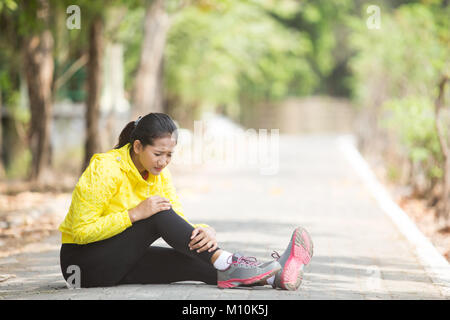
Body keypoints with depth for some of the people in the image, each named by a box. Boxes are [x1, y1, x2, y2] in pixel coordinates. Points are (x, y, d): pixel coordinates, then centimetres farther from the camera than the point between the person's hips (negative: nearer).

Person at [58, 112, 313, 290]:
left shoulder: (160, 175, 2)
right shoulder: (105, 169, -19)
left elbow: (179, 223, -3)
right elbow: (81, 231, -23)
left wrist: (206, 232, -26)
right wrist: (135, 214, -30)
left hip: (123, 262, 6)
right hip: (84, 263, -6)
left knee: (190, 261, -21)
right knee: (158, 214, -27)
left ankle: (273, 276, -35)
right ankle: (225, 264, -32)